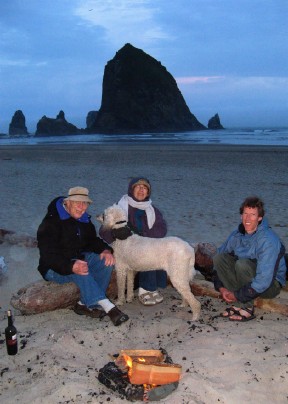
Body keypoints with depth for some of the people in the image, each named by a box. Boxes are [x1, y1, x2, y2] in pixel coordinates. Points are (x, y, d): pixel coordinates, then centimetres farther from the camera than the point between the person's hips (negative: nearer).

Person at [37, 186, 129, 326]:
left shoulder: (84, 220, 4)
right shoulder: (51, 222, -20)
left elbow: (92, 240, 10)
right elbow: (48, 255, -27)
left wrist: (105, 250, -15)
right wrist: (71, 267, -44)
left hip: (80, 258, 7)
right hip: (55, 268, -7)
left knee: (106, 261, -17)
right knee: (81, 272, -37)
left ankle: (85, 304, -18)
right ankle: (108, 307, -38)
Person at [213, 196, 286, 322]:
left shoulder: (268, 240, -27)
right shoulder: (237, 235, -6)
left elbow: (263, 280, -31)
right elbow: (219, 261, 3)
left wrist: (238, 295, -23)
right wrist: (221, 287, -9)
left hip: (271, 286, -6)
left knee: (242, 264, -33)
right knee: (219, 257, -14)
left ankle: (247, 308, -14)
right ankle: (240, 303, -10)